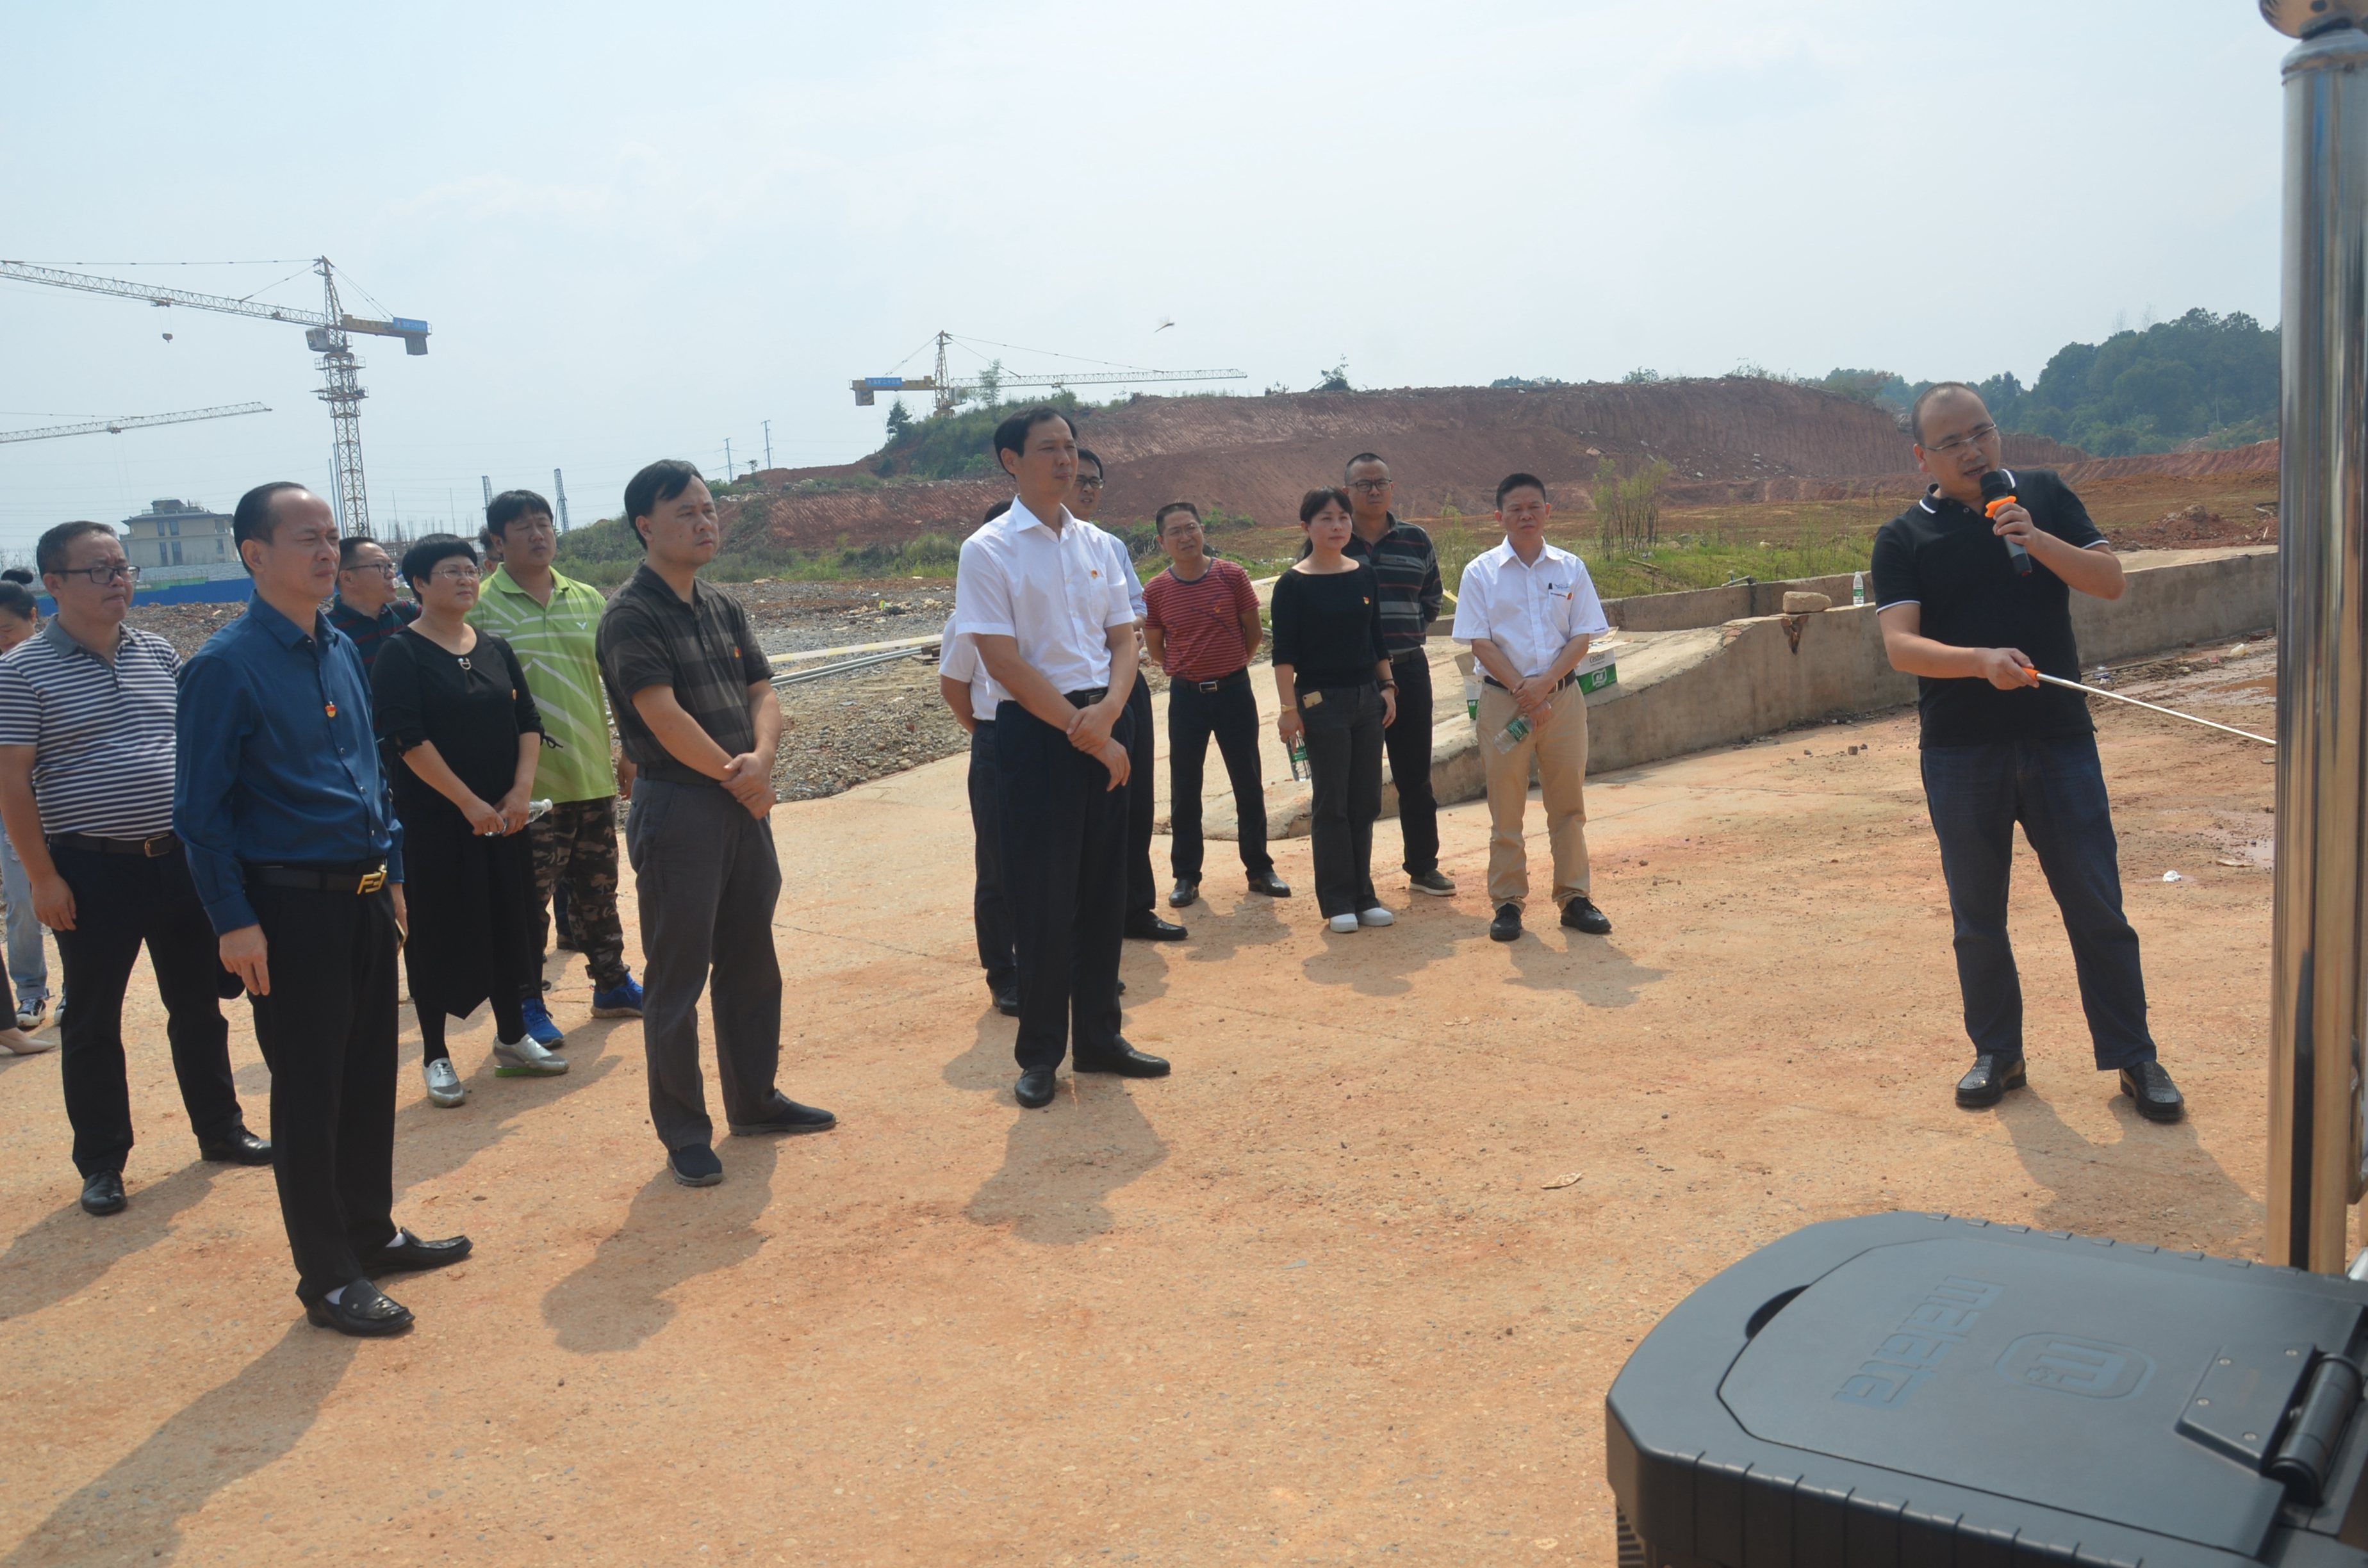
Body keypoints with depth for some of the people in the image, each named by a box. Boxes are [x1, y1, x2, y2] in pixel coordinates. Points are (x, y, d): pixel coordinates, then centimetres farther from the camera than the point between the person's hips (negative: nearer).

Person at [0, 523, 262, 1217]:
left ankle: (220, 1130, 28)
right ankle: (101, 1163, 18)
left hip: (181, 859, 5)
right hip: (92, 872, -4)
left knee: (199, 1005, 14)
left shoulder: (160, 655, 7)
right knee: (93, 1022, 6)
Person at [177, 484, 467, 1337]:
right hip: (291, 907, -7)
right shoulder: (225, 666, -12)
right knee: (310, 1091, 2)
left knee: (372, 1075, 16)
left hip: (365, 899, 7)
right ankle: (328, 1277, 13)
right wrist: (233, 921, -15)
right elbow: (201, 808, -13)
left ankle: (372, 1232, 32)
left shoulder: (343, 652, 10)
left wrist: (392, 873, 16)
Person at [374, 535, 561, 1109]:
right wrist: (469, 802, -18)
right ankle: (435, 1056, 13)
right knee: (437, 933, 1)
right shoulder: (401, 653, -7)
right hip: (433, 820, -5)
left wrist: (520, 791, -6)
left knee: (509, 923, 11)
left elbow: (528, 722, 8)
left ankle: (512, 1039, 25)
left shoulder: (496, 649, 10)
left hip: (503, 816, 5)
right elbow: (407, 738, -15)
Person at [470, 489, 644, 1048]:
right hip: (530, 784, -5)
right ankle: (528, 1005, 13)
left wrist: (628, 749, 14)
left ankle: (612, 985, 30)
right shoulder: (481, 607, -7)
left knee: (598, 890, 16)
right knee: (529, 897, 1)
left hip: (594, 774, 5)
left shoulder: (589, 600, 9)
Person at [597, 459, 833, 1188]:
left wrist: (760, 758, -13)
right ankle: (683, 1132, 10)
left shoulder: (725, 608, 12)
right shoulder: (631, 615, -11)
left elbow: (763, 695, 7)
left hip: (743, 805, 8)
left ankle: (754, 1100, 30)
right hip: (676, 807, -7)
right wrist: (737, 777, -11)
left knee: (752, 963, 16)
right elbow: (665, 717, -19)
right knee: (677, 976, 0)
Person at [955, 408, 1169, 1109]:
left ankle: (1098, 1036, 24)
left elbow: (1124, 640, 9)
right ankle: (1039, 1053, 13)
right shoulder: (988, 550, -6)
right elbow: (1004, 662, -13)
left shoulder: (1096, 544, 12)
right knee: (1043, 898, -1)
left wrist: (1107, 713, -11)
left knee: (1104, 889, 11)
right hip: (1036, 731, -6)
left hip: (1103, 725, 6)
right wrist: (1086, 734, -13)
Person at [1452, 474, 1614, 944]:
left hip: (1563, 696, 2)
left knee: (1568, 802, 6)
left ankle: (1575, 897, 15)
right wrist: (1521, 691, -14)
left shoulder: (1570, 568, 7)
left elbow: (1582, 637, 2)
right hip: (1503, 698, -2)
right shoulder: (1480, 572, 1)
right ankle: (1508, 901, 10)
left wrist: (1543, 684, -12)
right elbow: (1481, 642, -4)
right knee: (1506, 806, 2)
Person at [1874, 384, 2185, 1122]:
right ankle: (1997, 1054, 24)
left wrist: (2035, 539, -15)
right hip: (1960, 753, 0)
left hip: (2059, 737, 1)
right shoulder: (1902, 539, 0)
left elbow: (2110, 581, 0)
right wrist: (1982, 660, -28)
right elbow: (1900, 645, -11)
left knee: (2097, 906, 3)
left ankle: (2133, 1057, 16)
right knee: (1977, 916, 9)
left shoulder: (2044, 495, 6)